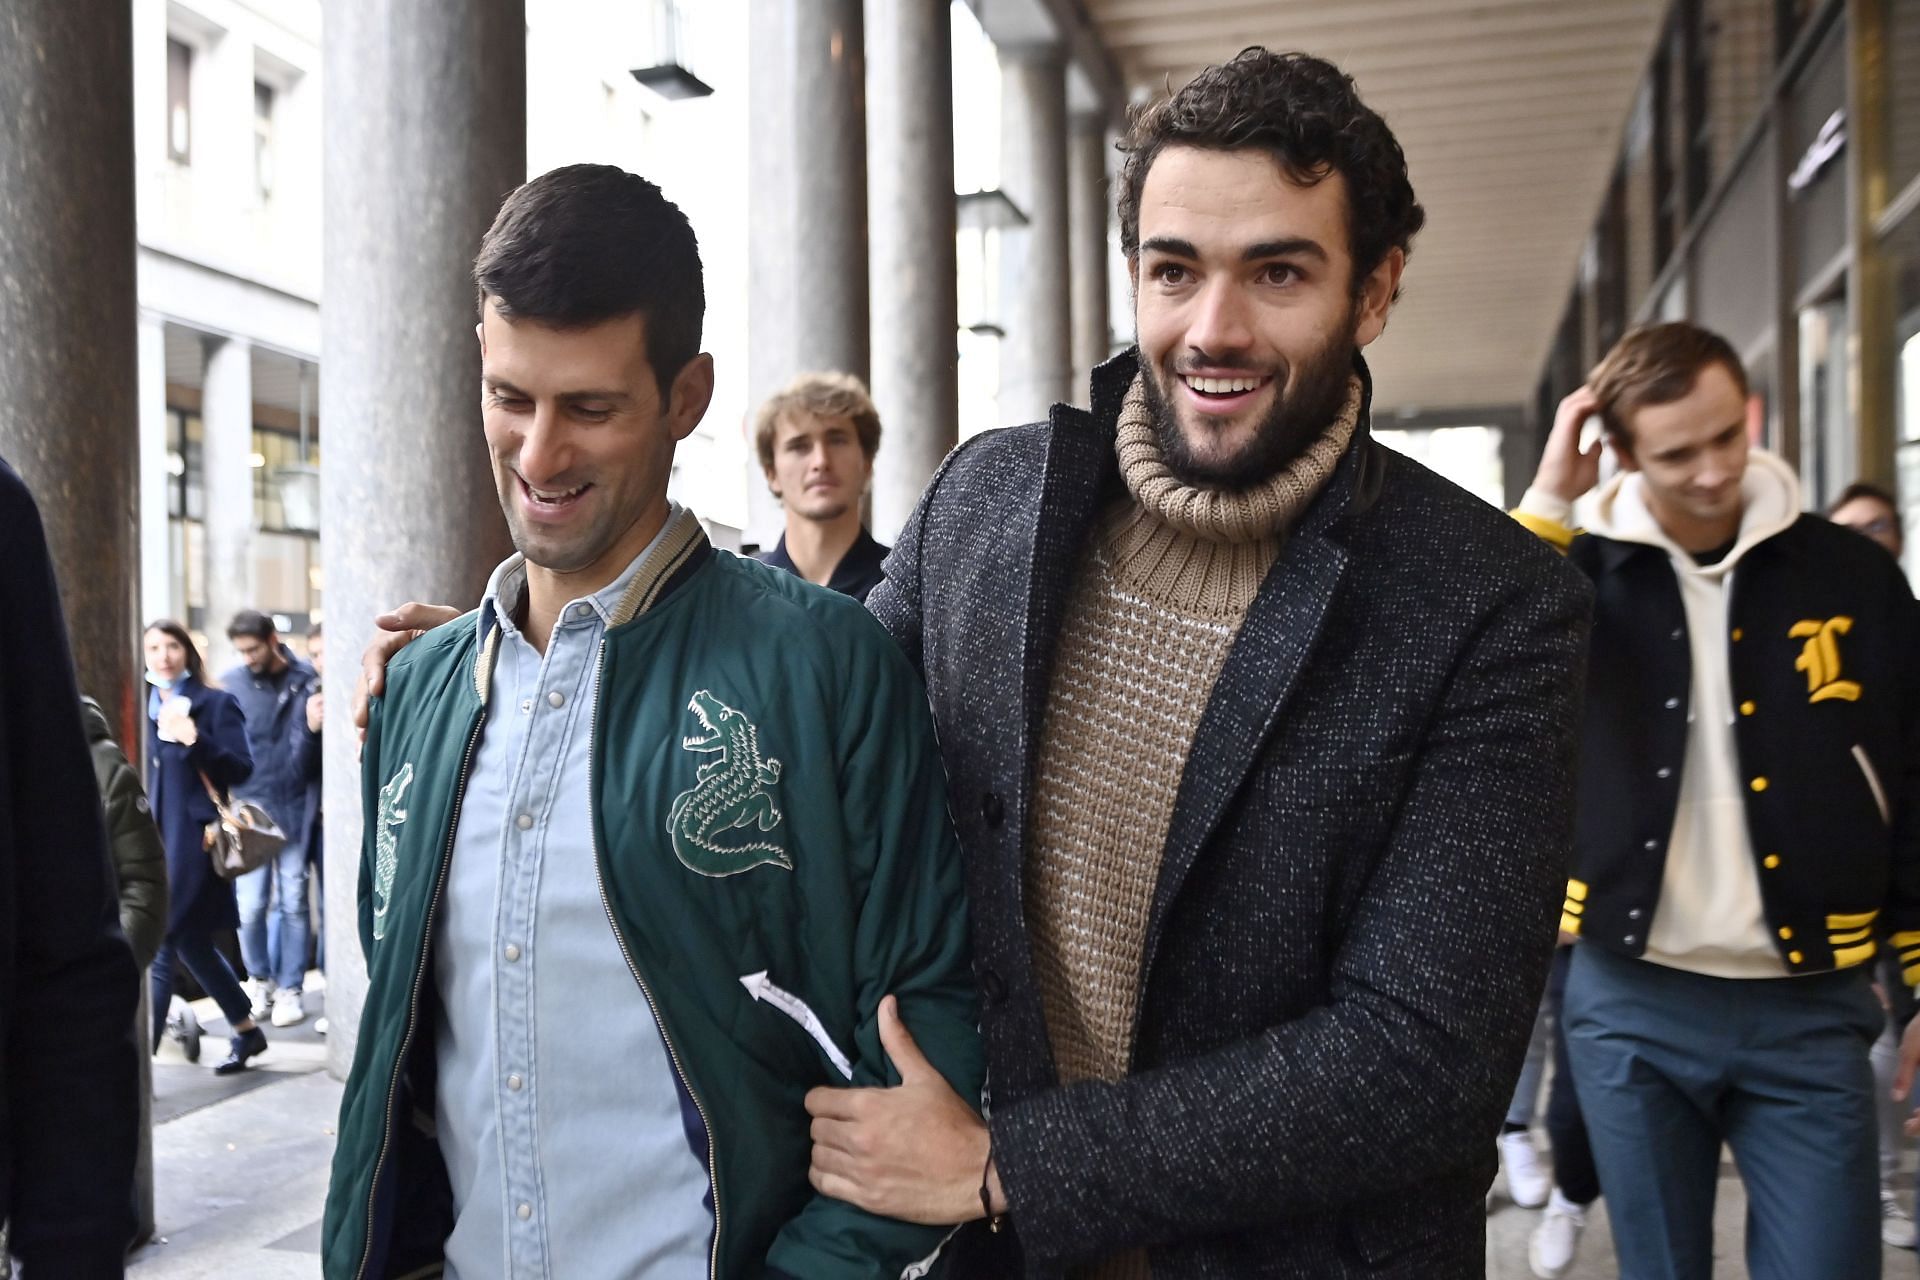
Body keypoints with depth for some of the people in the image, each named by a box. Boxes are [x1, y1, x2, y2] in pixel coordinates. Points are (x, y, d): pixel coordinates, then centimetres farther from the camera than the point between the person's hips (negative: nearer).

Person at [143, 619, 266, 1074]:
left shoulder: (215, 703, -5)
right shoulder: (146, 706, 11)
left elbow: (241, 768, -12)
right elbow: (141, 771, 17)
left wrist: (196, 739, -25)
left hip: (195, 839, -7)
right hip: (158, 836, 7)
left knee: (160, 948, -8)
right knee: (192, 944, 14)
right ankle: (246, 1031, 29)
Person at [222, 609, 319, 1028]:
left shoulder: (306, 680, -1)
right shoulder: (230, 685, 2)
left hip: (296, 807, -1)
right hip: (249, 806, 1)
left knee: (293, 902, 4)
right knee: (251, 904, 1)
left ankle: (290, 988, 16)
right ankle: (259, 979, 24)